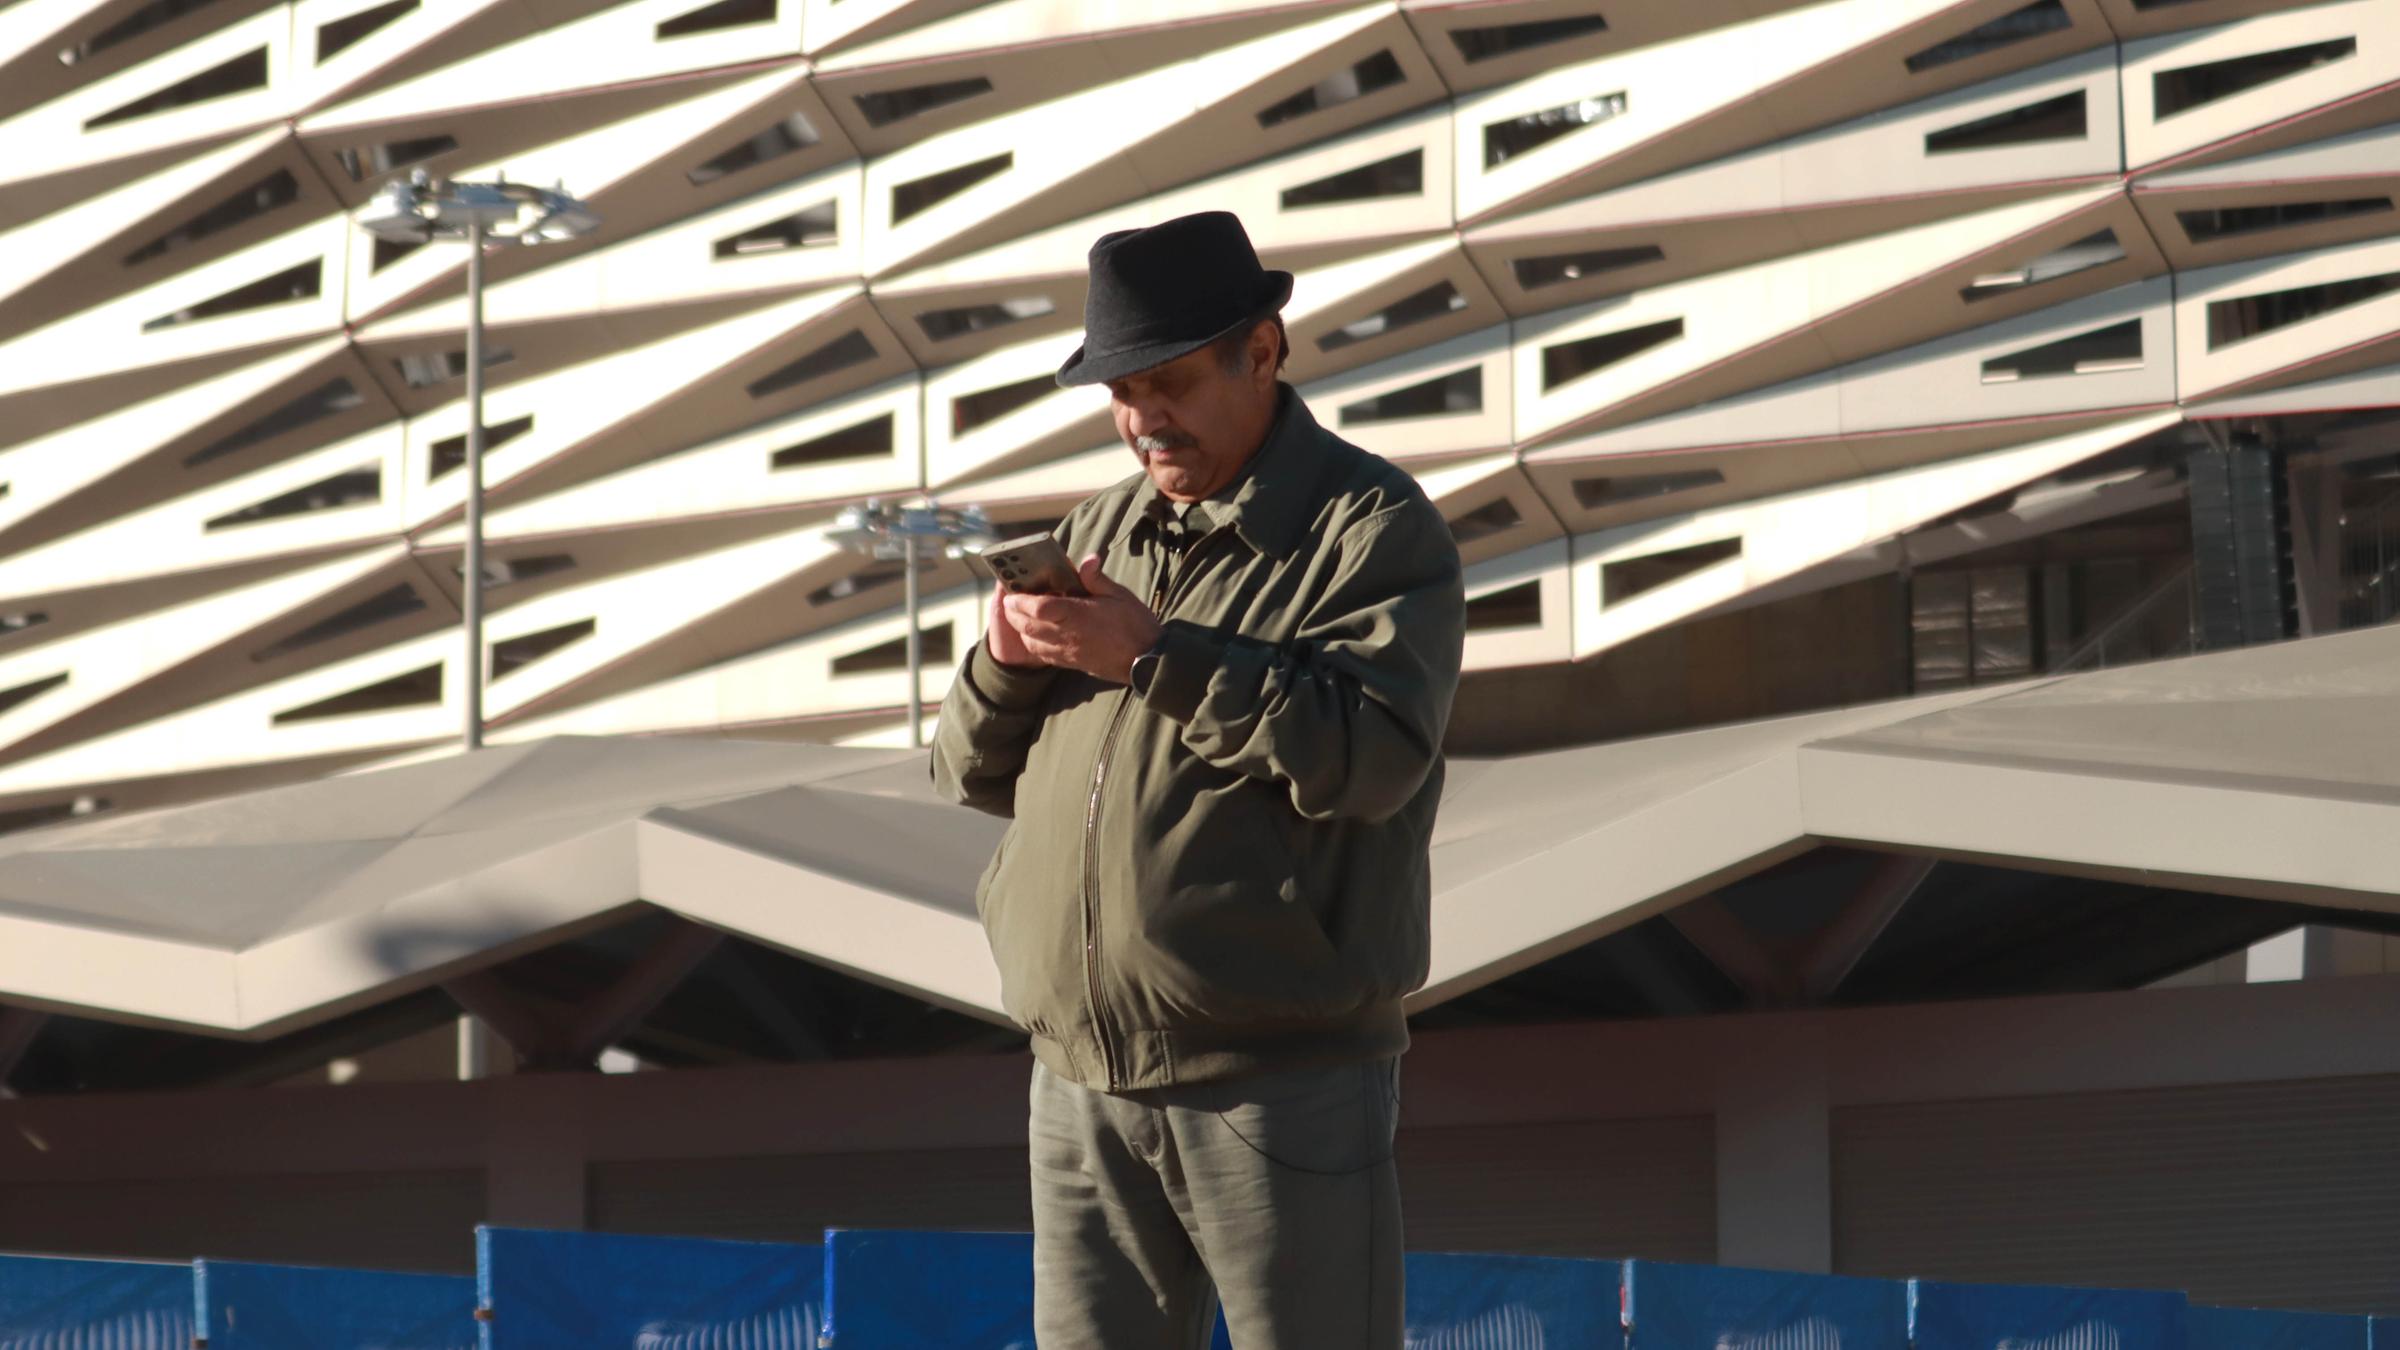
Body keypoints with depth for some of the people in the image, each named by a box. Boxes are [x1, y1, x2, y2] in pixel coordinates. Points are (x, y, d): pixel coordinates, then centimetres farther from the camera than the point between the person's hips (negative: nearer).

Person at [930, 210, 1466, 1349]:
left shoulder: (1373, 528, -4)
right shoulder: (1096, 533, 17)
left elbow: (1368, 753, -19)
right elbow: (976, 773, 17)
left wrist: (1154, 654, -20)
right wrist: (1005, 666, -4)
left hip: (1280, 1082, -6)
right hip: (1083, 1084, 6)